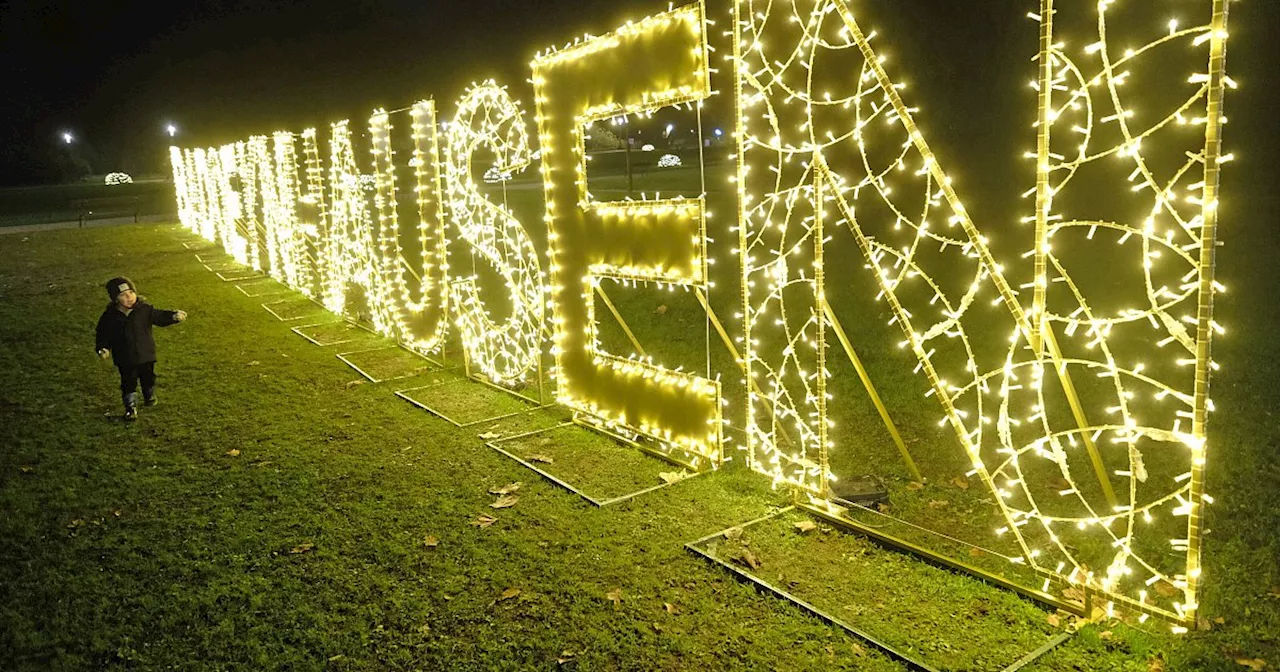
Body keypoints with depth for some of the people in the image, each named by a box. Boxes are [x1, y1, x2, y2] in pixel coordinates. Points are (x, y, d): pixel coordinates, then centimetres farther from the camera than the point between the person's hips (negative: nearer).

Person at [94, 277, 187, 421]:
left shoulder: (144, 309, -9)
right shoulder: (110, 316, -9)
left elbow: (159, 316, -2)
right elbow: (103, 334, 0)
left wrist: (174, 316, -20)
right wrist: (103, 348, -14)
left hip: (146, 355, 2)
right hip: (125, 359, -2)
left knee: (148, 377, 19)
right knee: (128, 382, 2)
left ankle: (149, 396, 45)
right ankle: (130, 407, 14)